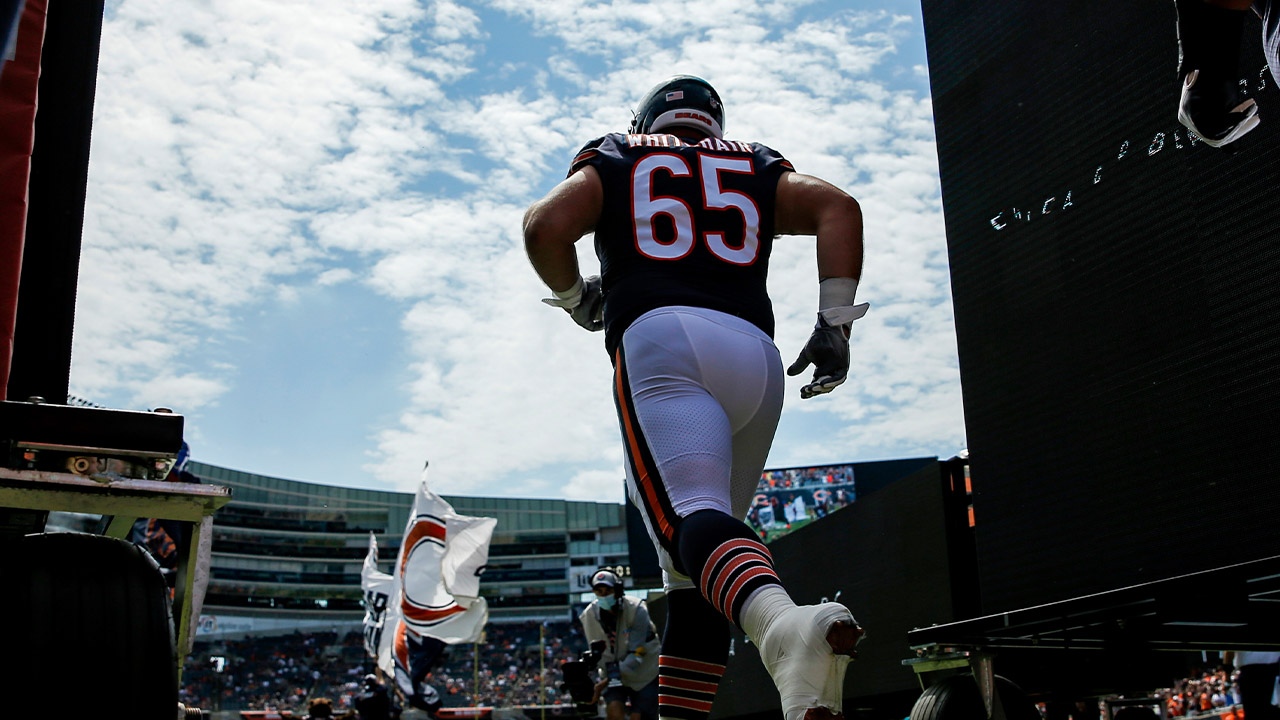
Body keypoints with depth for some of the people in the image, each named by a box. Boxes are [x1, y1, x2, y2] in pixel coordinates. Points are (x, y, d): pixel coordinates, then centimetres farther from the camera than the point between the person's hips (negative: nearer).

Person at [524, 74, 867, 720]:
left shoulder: (614, 160, 24)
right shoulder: (757, 167, 29)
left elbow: (545, 226, 6)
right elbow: (839, 209, 10)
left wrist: (575, 299, 23)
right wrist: (835, 323, 8)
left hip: (661, 337, -4)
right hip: (757, 355, 4)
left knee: (690, 515, -23)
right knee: (689, 568, 11)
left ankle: (785, 626, -52)